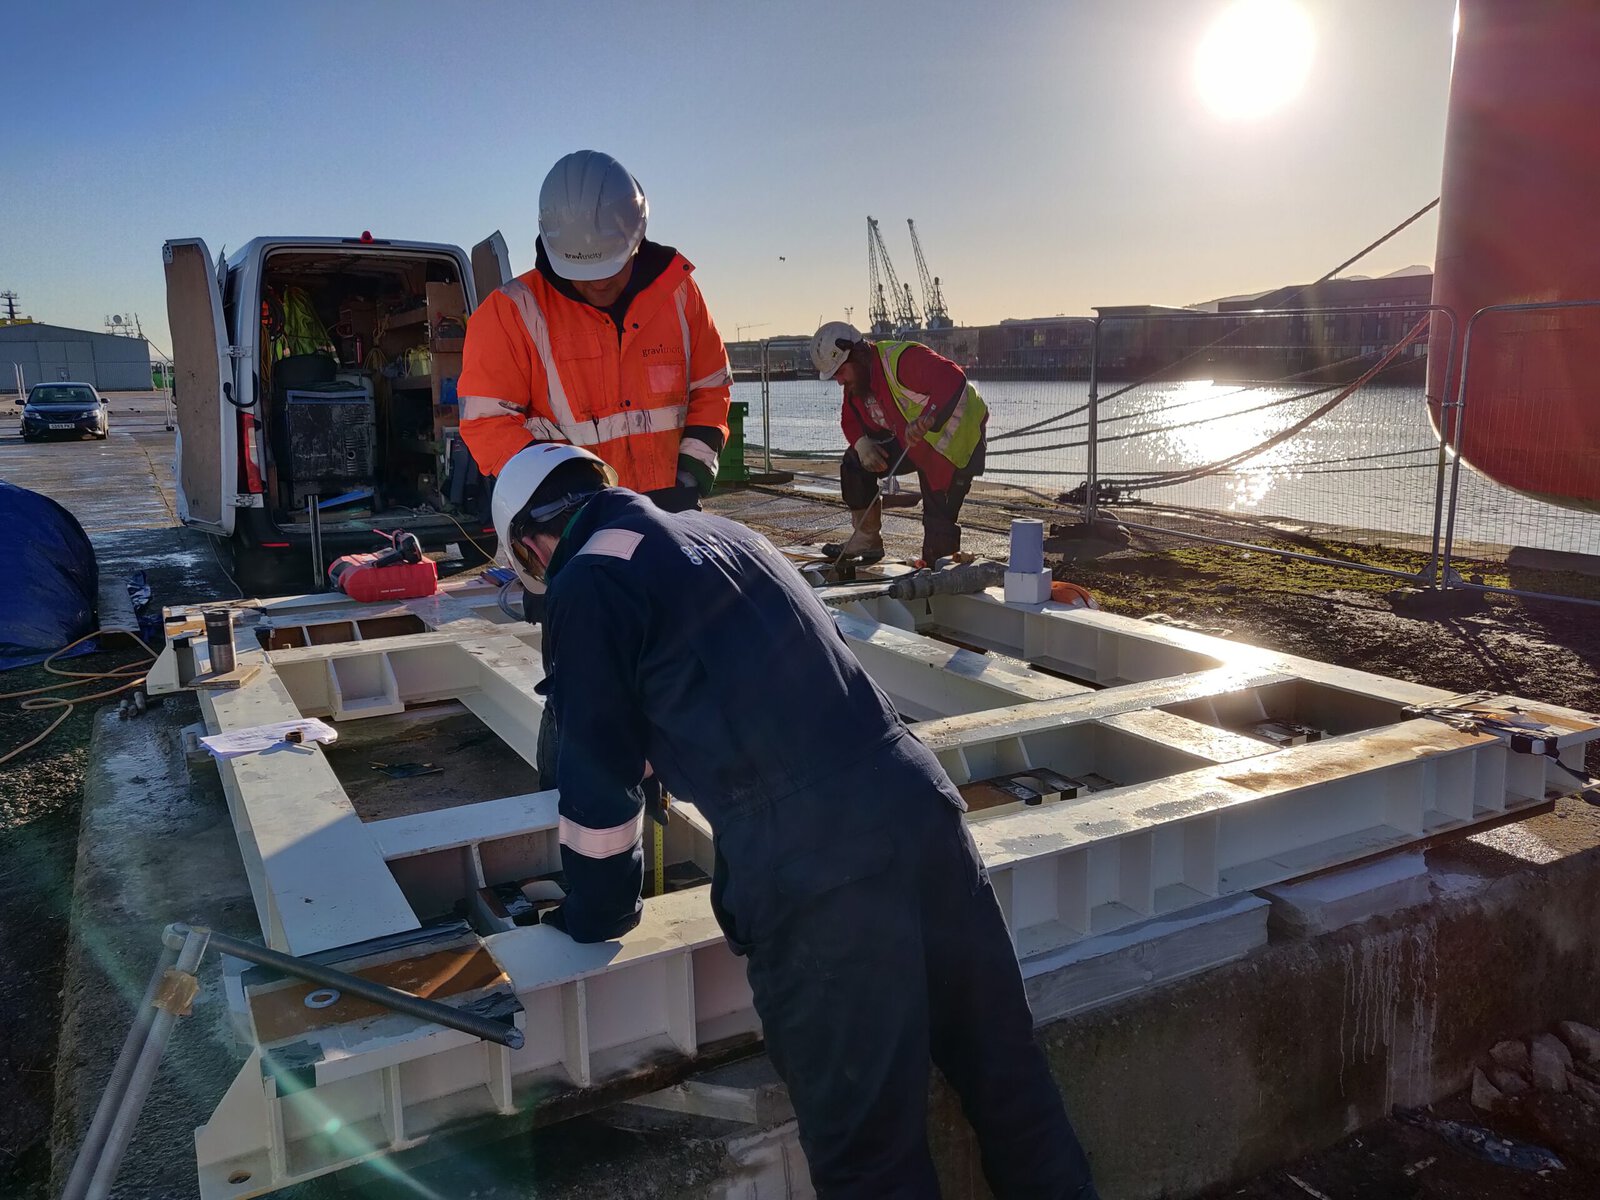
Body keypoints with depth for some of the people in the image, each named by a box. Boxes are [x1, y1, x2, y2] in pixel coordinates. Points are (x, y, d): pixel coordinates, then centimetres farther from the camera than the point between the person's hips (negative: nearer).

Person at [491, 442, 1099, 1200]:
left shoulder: (586, 584, 2)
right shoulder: (723, 532, 23)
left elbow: (599, 775, 5)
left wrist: (595, 915, 21)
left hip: (809, 871, -7)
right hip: (920, 803, 8)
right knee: (1007, 1072, 19)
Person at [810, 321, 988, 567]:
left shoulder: (903, 360, -31)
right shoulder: (856, 381, -1)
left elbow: (953, 379, -43)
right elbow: (850, 419, 9)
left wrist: (927, 420, -57)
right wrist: (862, 443, -15)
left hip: (956, 439, -9)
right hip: (911, 442, 9)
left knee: (939, 519, -15)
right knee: (855, 461, -1)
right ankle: (867, 540, 8)